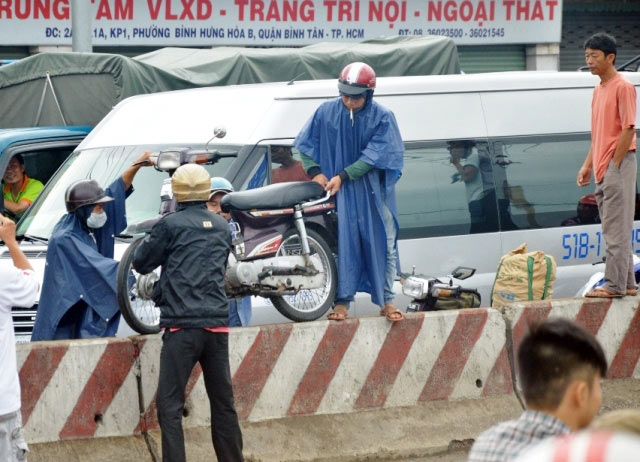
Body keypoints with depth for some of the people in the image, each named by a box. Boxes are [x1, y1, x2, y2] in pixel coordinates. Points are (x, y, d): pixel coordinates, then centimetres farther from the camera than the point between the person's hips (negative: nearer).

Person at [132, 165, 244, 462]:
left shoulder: (171, 225, -4)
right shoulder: (222, 227, 12)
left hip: (182, 326, -5)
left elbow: (140, 263, 4)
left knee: (170, 405, -4)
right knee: (223, 402, 12)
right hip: (217, 325, 5)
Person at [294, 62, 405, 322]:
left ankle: (386, 301, 11)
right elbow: (305, 144, 7)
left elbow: (374, 156, -11)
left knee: (382, 243, 2)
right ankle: (342, 302, -2)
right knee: (342, 242, -5)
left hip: (372, 192, 0)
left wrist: (343, 177, -16)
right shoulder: (327, 112, -1)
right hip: (338, 192, 0)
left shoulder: (382, 118, -5)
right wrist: (315, 172, -9)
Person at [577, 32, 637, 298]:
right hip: (603, 170, 9)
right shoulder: (598, 89, 17)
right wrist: (588, 165, 15)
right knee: (614, 228, 10)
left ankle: (615, 284, -10)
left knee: (616, 228, -9)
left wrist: (614, 164, -16)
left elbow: (628, 129, -15)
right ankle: (627, 283, 15)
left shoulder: (623, 87, -9)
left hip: (618, 165, -9)